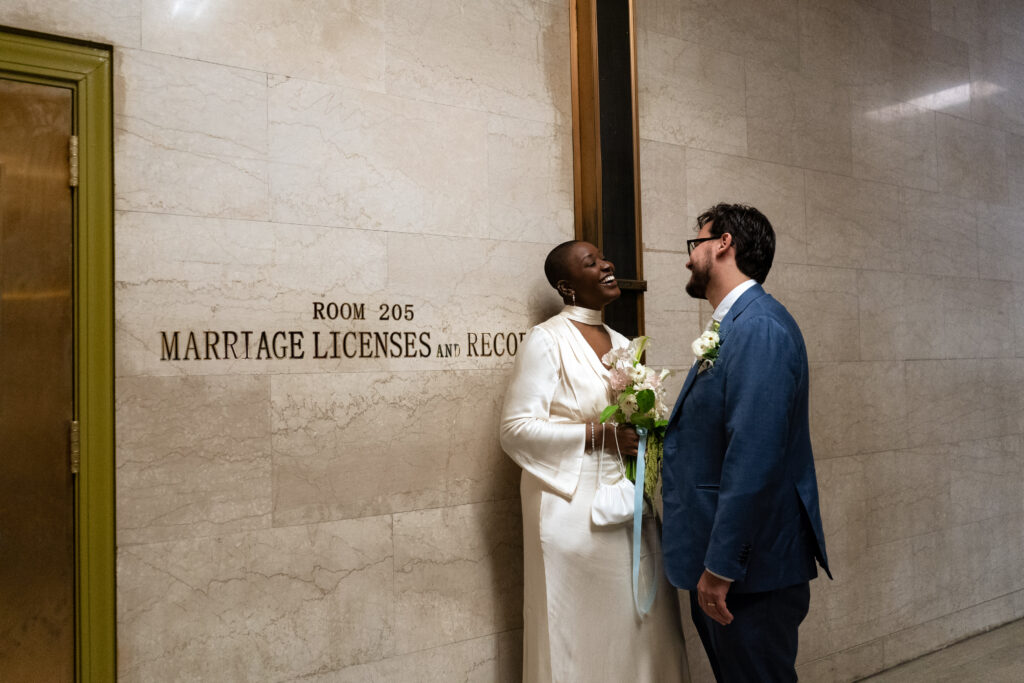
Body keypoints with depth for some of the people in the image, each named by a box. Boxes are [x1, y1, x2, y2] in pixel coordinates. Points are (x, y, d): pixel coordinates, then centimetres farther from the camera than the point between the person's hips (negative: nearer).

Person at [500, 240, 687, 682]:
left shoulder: (621, 343, 14)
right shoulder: (546, 340, -8)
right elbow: (515, 429, -13)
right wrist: (597, 434, -18)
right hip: (573, 508, -6)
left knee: (639, 623, 9)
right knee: (581, 631, 2)